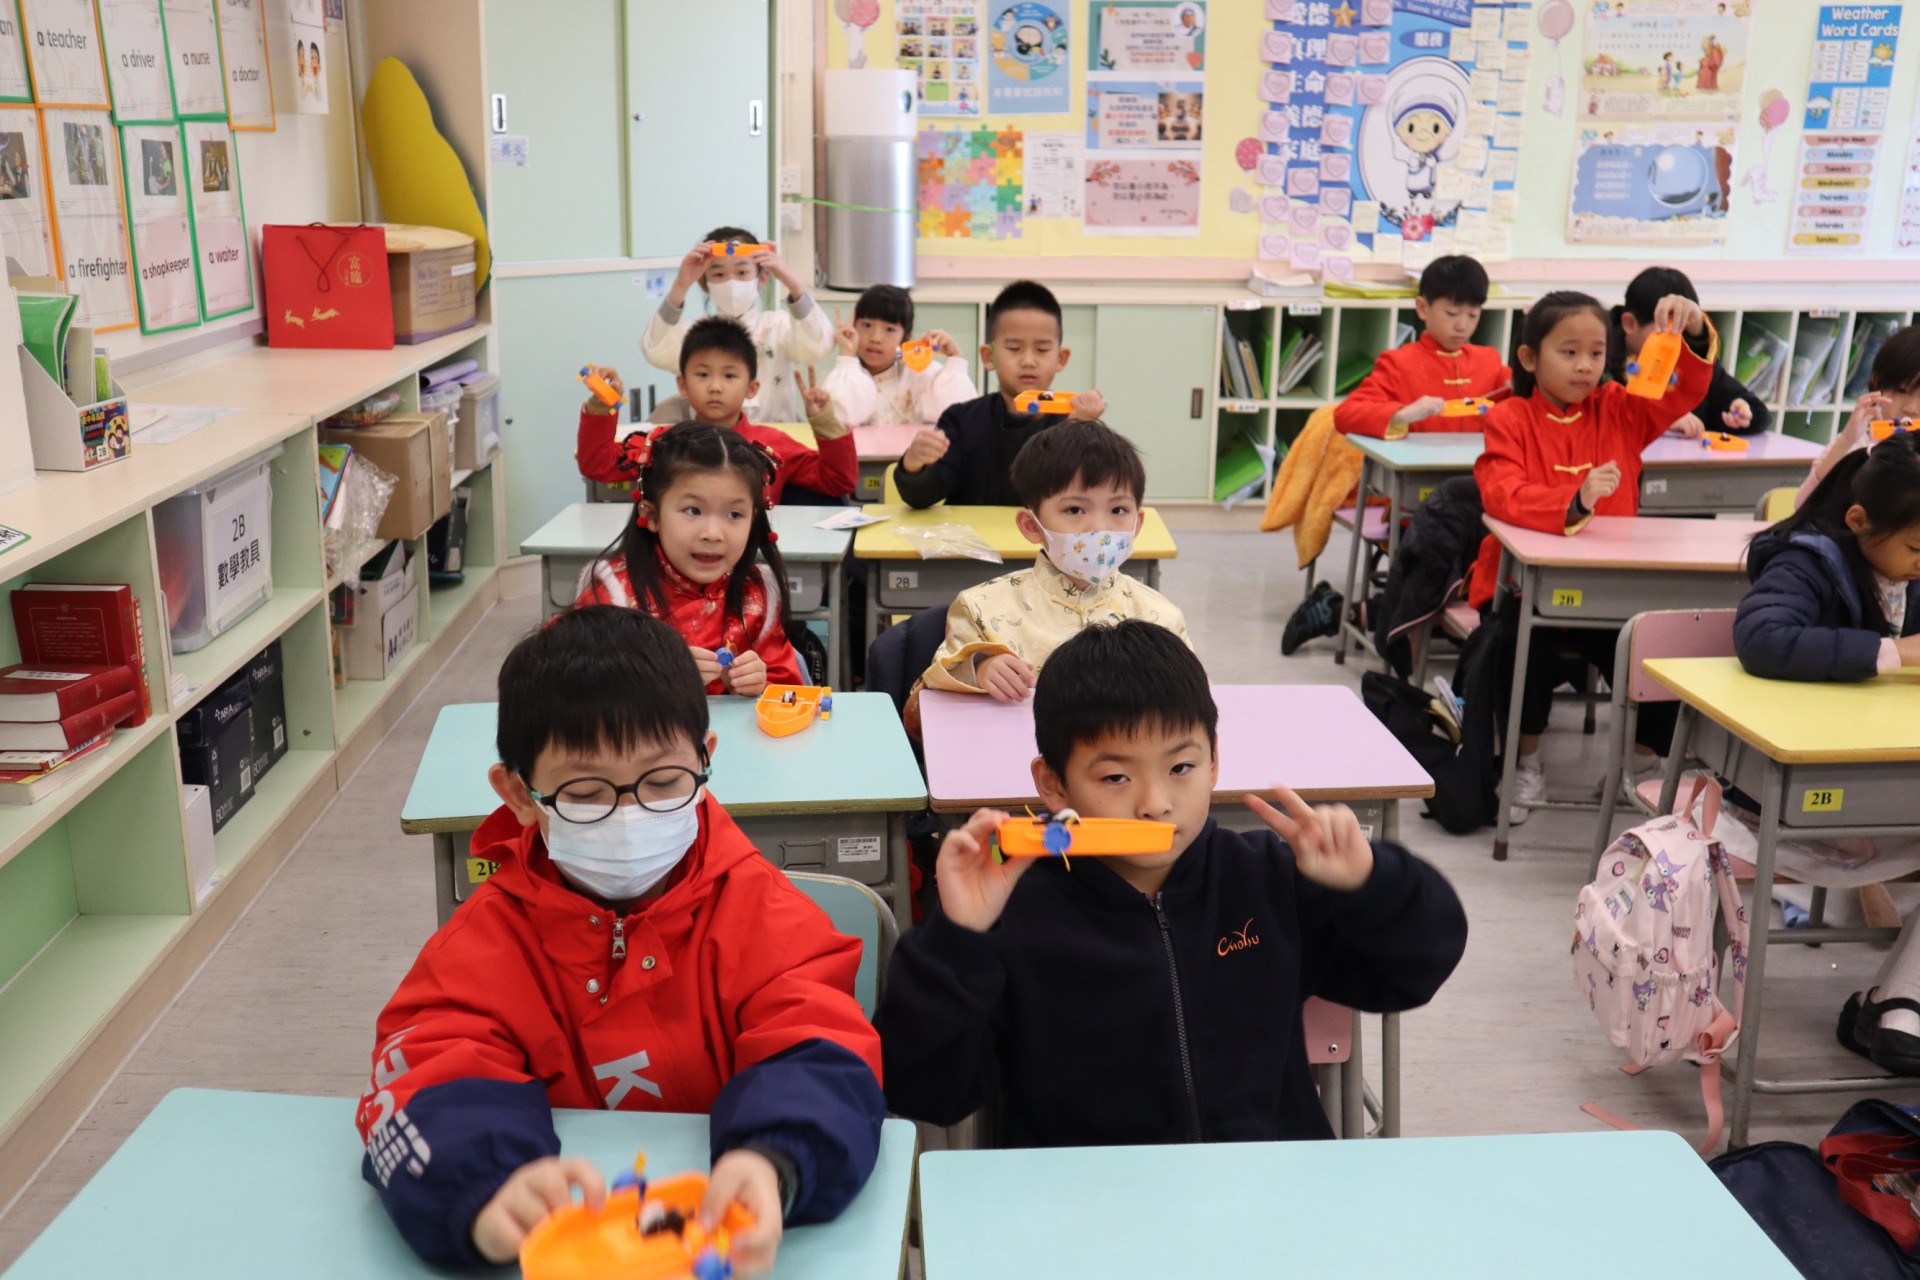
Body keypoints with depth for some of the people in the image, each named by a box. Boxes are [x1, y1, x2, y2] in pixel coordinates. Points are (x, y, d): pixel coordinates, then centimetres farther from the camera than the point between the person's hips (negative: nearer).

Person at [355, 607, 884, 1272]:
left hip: (719, 1237, -1)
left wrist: (771, 1165, -38)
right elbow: (431, 1086, -16)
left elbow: (819, 1061, -16)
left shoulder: (760, 913, -4)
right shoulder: (489, 937, -2)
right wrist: (487, 1197, -38)